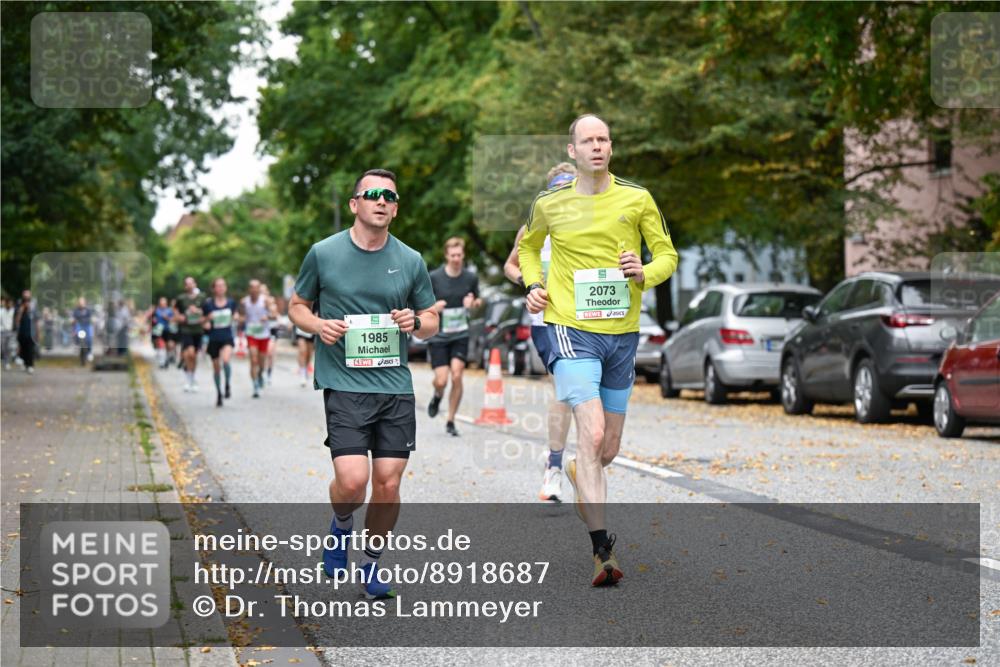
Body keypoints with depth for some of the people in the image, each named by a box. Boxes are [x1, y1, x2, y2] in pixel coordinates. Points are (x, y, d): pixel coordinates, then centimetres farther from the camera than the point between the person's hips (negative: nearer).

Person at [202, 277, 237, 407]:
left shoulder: (231, 302, 0)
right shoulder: (208, 304, -6)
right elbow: (204, 320, 4)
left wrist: (235, 317, -5)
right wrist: (207, 322, -17)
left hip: (227, 338, 0)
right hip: (214, 339, 1)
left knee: (225, 360, -27)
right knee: (216, 367, 10)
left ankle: (227, 385, -4)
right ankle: (219, 393, 30)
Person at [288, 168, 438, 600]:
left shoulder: (410, 261, 7)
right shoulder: (323, 253, 1)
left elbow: (432, 319, 17)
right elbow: (297, 306, 13)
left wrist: (416, 322, -6)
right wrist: (318, 325, -8)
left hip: (396, 386, 3)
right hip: (344, 383, -3)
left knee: (388, 483, 1)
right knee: (352, 481, -15)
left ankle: (371, 567, 22)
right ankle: (341, 525, 20)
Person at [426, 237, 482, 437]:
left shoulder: (471, 278, 1)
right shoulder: (434, 277, -7)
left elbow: (478, 301, 16)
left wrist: (473, 303, -8)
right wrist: (433, 307, -21)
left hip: (461, 335, 1)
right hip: (438, 336, -1)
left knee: (457, 376, -12)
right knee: (441, 380, -8)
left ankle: (451, 421, 3)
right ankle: (437, 396, 31)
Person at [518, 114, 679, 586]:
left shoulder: (637, 199, 3)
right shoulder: (549, 205, 3)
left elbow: (667, 254, 9)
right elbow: (528, 246, 23)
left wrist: (645, 273, -13)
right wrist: (533, 285, 5)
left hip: (622, 332, 3)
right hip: (571, 328, -3)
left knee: (608, 450, 12)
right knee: (592, 434, -20)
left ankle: (577, 475, 49)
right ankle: (602, 550, -22)